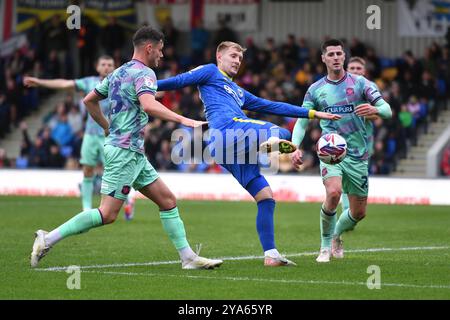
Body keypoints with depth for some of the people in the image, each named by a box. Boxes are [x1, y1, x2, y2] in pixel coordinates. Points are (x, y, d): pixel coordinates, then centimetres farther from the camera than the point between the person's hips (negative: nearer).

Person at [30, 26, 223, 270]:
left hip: (134, 153, 11)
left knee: (167, 200, 8)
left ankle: (188, 257, 8)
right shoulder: (144, 73, -11)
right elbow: (148, 105, -30)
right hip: (125, 151, -11)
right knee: (107, 214, -12)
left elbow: (89, 100, 23)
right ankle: (48, 239, -9)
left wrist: (107, 127, 31)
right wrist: (182, 120, -30)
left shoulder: (118, 73, 17)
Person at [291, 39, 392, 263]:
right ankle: (325, 246, -11)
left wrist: (375, 110, -26)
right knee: (333, 192, -30)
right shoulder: (315, 89, 5)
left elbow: (387, 111, -2)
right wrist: (295, 148, -9)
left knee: (359, 213, 4)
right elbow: (301, 121, 8)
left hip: (357, 155, 1)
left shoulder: (359, 83, 2)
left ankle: (336, 236, 37)